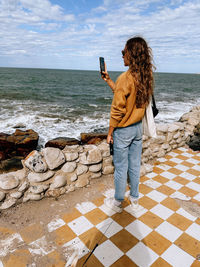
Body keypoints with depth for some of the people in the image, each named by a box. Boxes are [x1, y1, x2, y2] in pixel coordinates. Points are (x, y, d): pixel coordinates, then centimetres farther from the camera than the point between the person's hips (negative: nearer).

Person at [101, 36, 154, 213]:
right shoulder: (145, 77, 2)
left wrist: (110, 132, -9)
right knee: (135, 166, 18)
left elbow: (117, 110, -20)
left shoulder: (126, 78, -21)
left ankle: (118, 203, 28)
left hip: (123, 130, -7)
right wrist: (107, 79, 15)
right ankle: (135, 200, 36)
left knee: (121, 168, 8)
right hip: (138, 128, 8)